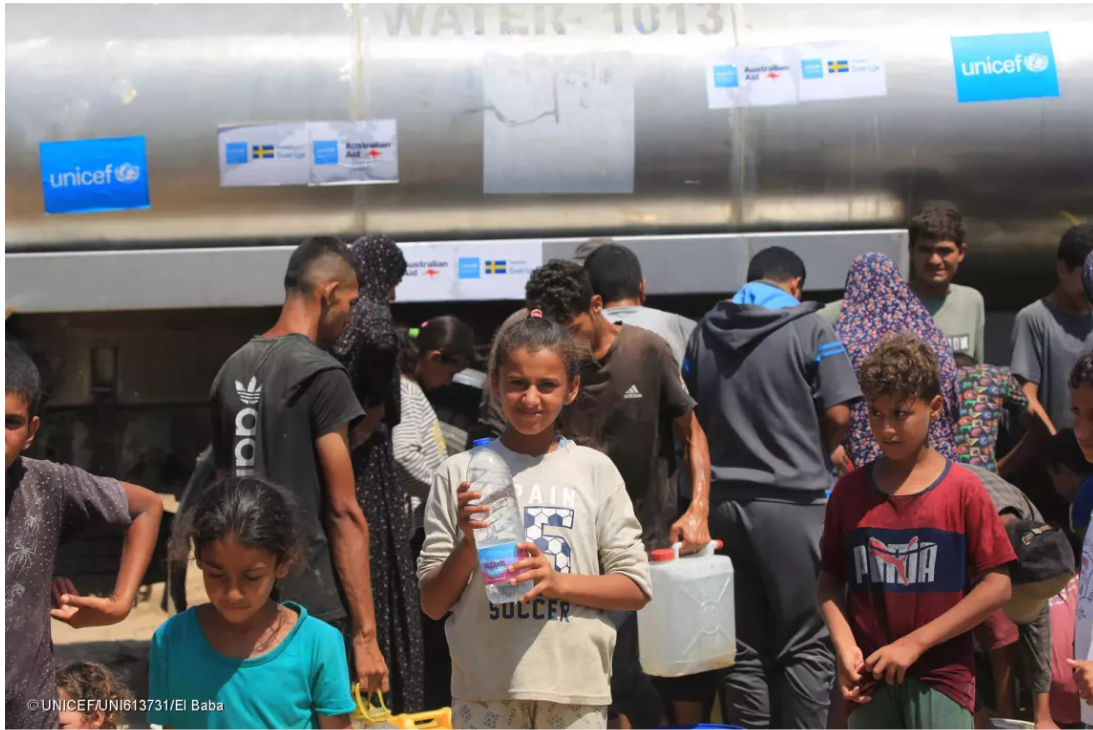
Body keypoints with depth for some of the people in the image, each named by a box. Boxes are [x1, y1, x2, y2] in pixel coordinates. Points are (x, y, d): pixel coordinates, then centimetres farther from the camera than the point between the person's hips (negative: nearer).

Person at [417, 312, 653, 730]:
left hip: (575, 685, 1)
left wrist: (558, 581, -12)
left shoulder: (596, 471, 4)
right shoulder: (460, 473, 3)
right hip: (485, 689, 0)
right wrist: (469, 543, -13)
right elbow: (432, 604, 4)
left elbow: (636, 589, 3)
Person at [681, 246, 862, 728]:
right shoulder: (807, 328, -4)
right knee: (806, 646, 2)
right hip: (792, 499, -4)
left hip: (723, 500, 5)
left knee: (744, 647, 9)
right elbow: (838, 415, -9)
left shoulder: (705, 332, 9)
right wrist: (821, 451, 10)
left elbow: (690, 416, 13)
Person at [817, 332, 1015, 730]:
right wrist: (845, 647, -10)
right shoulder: (849, 491, 4)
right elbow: (830, 580, 7)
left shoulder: (963, 489, -4)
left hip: (941, 675, -2)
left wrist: (914, 643, -11)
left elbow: (997, 586, -7)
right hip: (869, 674, 3)